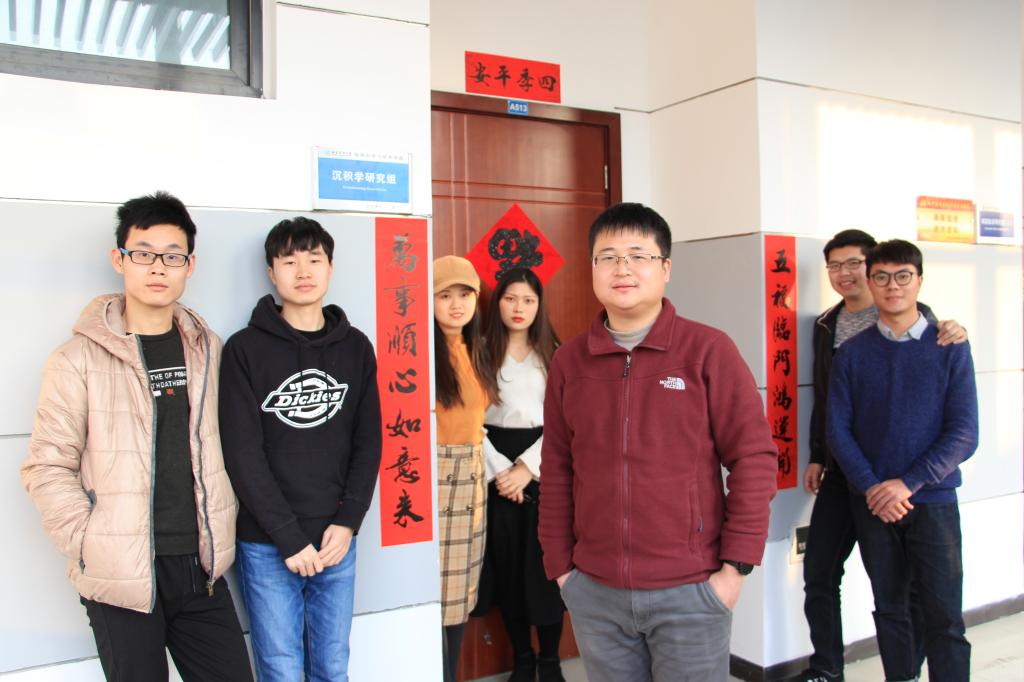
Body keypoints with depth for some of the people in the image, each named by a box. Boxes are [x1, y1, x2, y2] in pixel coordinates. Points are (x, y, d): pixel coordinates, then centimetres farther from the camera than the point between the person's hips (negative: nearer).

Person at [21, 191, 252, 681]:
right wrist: (90, 547, -10)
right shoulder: (79, 360, -7)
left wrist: (224, 524, 7)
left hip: (202, 566, 4)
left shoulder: (209, 350, 6)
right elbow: (47, 467, -6)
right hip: (121, 575, -3)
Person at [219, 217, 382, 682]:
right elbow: (243, 453, -9)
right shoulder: (245, 349, -4)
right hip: (266, 545, -2)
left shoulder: (356, 348, 6)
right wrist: (289, 537, -13)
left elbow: (368, 442, 5)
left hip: (336, 540, 3)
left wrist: (347, 521, -7)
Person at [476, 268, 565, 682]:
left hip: (543, 466, 0)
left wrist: (527, 466, -11)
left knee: (546, 561, 1)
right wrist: (499, 469, -12)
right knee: (507, 560, 5)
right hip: (497, 468, 0)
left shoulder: (554, 355, 6)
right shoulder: (482, 353, 3)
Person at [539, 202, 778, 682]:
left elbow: (754, 457, -6)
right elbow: (556, 471, 7)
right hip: (593, 592, 3)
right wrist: (559, 565, 7)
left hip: (689, 591, -3)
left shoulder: (708, 350, -6)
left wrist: (736, 565, -8)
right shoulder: (568, 362, 3)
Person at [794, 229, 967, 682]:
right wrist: (817, 457, 15)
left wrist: (956, 339, -22)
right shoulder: (826, 325, 11)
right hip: (843, 470, 5)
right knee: (818, 573, 8)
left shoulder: (913, 316, -3)